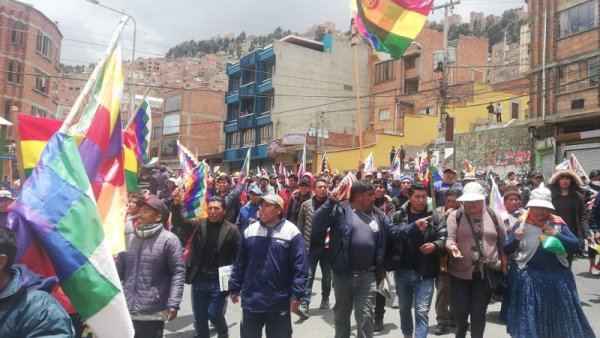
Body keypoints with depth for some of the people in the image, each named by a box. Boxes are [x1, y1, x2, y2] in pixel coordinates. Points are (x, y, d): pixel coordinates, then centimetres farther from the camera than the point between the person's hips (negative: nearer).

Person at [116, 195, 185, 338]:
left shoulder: (169, 240, -9)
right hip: (127, 309, 6)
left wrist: (173, 303, -18)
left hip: (152, 311, -6)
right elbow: (120, 268, 18)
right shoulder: (130, 238, 11)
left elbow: (178, 272, -12)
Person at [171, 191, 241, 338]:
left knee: (214, 314, -1)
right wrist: (176, 204, -22)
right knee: (199, 317, 11)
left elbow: (238, 258, -6)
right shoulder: (198, 225, 3)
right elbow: (178, 222, -5)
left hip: (219, 282, -3)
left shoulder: (231, 230, -6)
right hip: (199, 281, 3)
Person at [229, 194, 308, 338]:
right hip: (251, 301, 3)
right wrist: (234, 287, 7)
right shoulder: (249, 231, 3)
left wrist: (296, 294, -14)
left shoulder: (291, 232, -9)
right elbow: (240, 264, 9)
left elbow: (300, 267, -10)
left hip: (279, 303, -3)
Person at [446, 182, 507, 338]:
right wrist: (452, 247, -33)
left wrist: (504, 267, 5)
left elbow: (503, 243, 8)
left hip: (488, 272, 1)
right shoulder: (455, 216, -2)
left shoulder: (493, 216, 4)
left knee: (479, 312, 8)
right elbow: (450, 237, -11)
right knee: (459, 311, 4)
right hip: (461, 272, -1)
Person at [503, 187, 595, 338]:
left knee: (560, 316, 18)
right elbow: (507, 250, -3)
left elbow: (576, 244, -3)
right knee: (530, 317, 7)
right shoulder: (522, 224, -6)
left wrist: (555, 234, -15)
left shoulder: (557, 223, 1)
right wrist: (516, 239, -23)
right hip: (530, 277, -3)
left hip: (557, 277, 3)